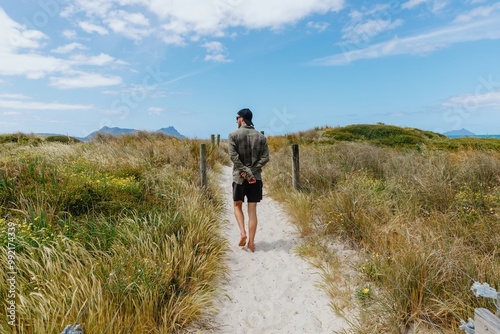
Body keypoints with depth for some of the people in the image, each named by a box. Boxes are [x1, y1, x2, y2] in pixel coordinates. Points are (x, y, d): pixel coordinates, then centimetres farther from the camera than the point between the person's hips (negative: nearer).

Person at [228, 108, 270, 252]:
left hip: (239, 177, -2)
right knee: (252, 210, 7)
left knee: (237, 205, 19)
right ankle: (251, 243, 10)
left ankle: (242, 232, 3)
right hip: (256, 177, 2)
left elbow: (233, 156, -13)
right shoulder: (261, 136, 5)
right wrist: (251, 171, -6)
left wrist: (246, 172, -12)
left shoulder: (233, 135, -3)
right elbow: (265, 158, -3)